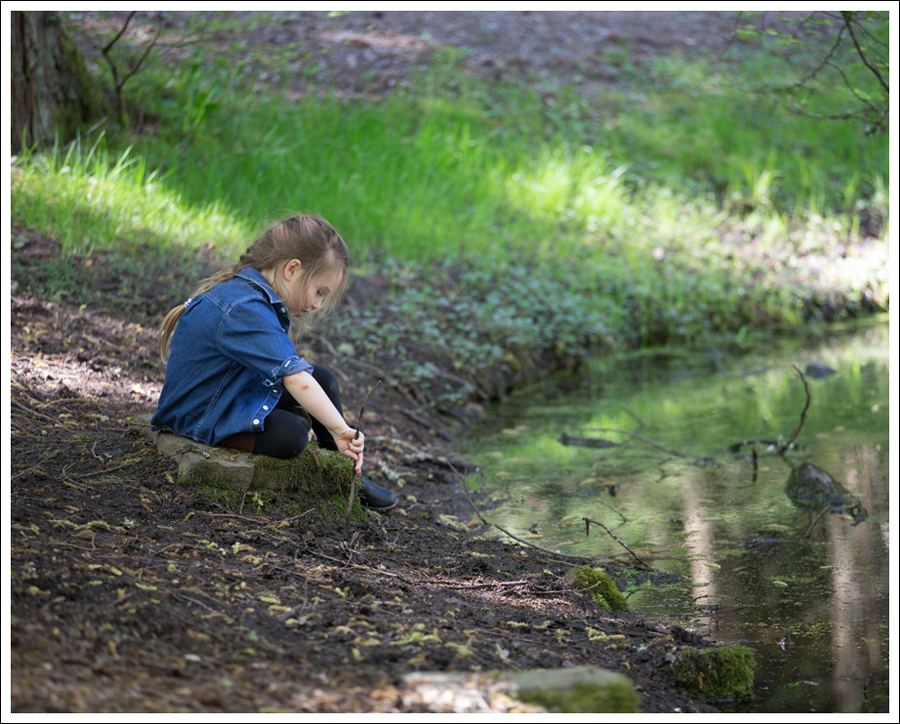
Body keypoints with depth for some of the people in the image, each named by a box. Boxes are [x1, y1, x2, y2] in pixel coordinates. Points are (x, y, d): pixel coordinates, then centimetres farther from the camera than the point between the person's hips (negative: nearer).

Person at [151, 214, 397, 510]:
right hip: (201, 416, -11)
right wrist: (340, 429, -36)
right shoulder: (243, 310, -30)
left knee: (323, 380, 5)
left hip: (241, 393, 11)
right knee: (290, 435, -32)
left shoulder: (254, 297, 3)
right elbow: (294, 377, -36)